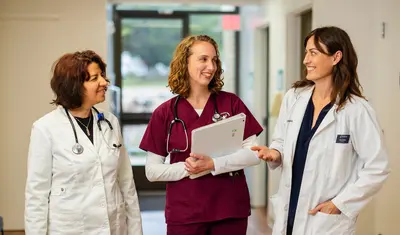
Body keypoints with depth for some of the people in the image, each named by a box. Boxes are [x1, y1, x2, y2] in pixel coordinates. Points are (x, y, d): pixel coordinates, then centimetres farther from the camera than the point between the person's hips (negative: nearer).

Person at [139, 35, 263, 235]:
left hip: (230, 210, 1)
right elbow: (152, 170, 0)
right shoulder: (164, 113, -1)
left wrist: (213, 164, -18)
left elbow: (254, 152, -5)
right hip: (184, 214, 0)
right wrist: (187, 168, -16)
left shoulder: (231, 103, 0)